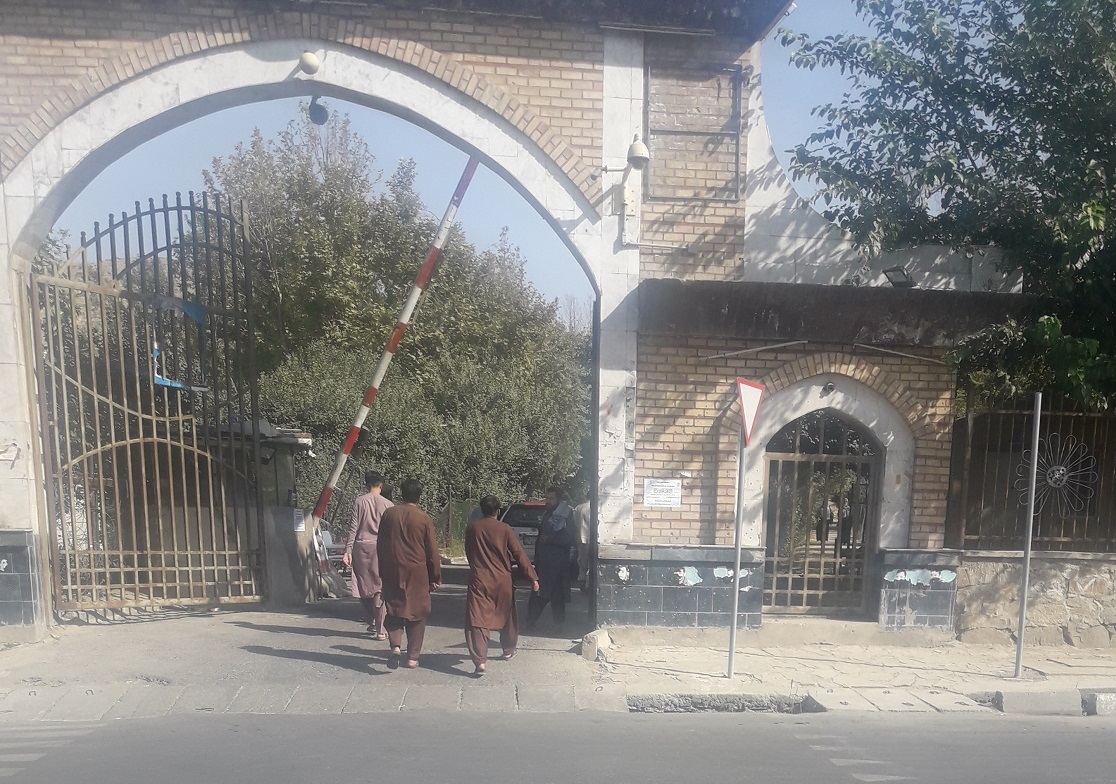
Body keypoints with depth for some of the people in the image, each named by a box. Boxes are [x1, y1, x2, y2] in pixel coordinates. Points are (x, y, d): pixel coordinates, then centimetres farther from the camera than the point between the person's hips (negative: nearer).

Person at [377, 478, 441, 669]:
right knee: (417, 614, 10)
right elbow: (432, 552, -4)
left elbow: (380, 546, 6)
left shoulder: (388, 514, -1)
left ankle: (395, 645, -9)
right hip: (417, 573, -2)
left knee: (394, 610, 13)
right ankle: (412, 657, 12)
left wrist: (382, 571, 18)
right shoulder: (424, 519, -8)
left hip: (392, 572, 2)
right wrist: (435, 578, 6)